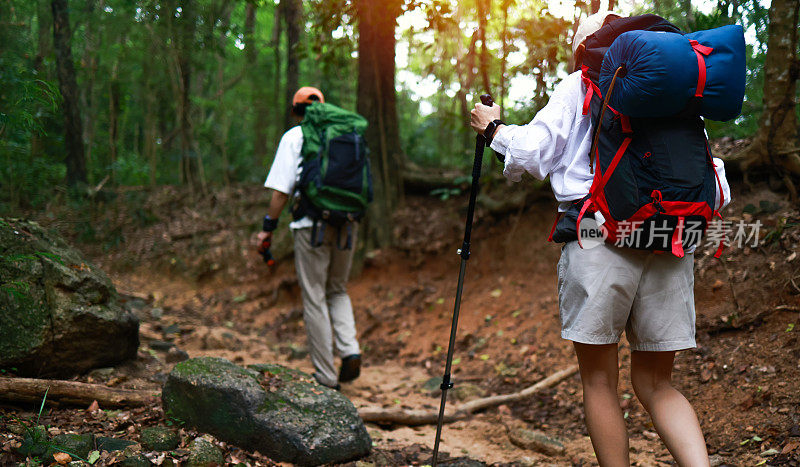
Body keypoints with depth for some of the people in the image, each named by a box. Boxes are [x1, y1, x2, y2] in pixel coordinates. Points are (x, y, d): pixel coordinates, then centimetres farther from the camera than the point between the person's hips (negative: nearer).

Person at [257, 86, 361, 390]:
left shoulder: (293, 137, 0)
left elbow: (282, 189, -7)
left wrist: (269, 227, -1)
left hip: (312, 225, -4)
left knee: (315, 299, 4)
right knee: (338, 291, 20)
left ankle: (326, 376, 7)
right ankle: (350, 350, -1)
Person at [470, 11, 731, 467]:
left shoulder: (579, 86, 7)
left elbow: (533, 152, 2)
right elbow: (712, 180, 12)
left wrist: (494, 128, 19)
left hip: (598, 237, -4)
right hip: (671, 247, 4)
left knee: (599, 381, 6)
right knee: (656, 383, 12)